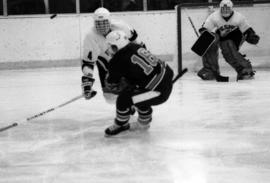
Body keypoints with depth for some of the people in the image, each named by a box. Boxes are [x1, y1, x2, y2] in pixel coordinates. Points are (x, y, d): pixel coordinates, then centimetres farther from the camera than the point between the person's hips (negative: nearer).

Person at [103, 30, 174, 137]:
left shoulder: (118, 61, -12)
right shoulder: (136, 47, 9)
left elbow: (111, 84, 5)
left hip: (159, 91, -9)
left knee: (124, 99, -5)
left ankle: (120, 125, 18)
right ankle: (144, 122, 44)